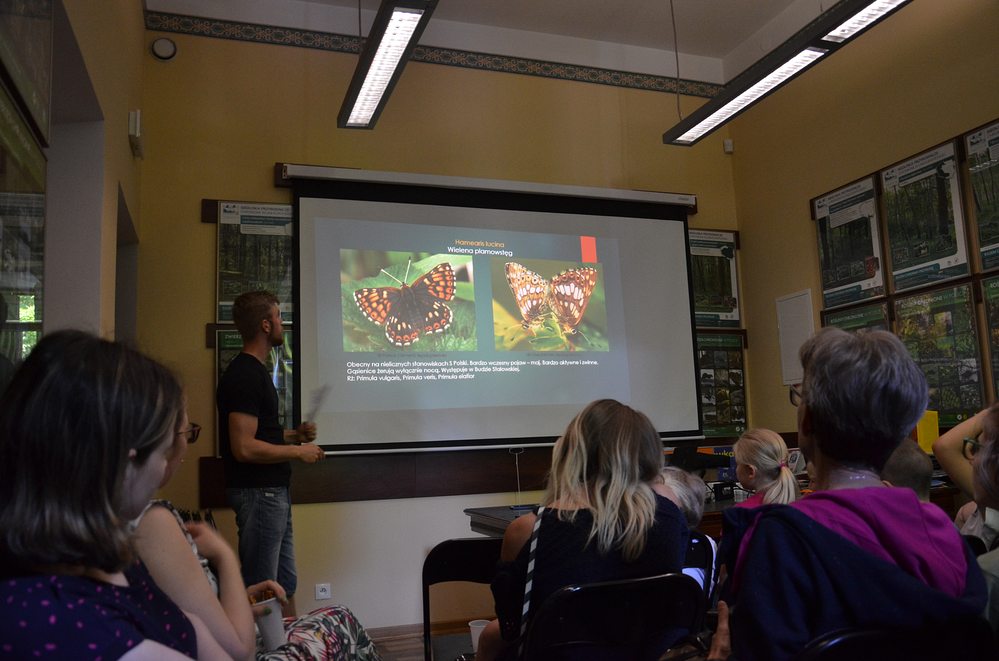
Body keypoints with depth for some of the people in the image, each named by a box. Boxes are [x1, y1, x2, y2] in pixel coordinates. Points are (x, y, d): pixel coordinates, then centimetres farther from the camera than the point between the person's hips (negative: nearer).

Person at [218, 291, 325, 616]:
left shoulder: (254, 371, 14)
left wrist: (294, 434, 9)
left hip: (273, 492, 10)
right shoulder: (244, 376, -18)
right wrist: (298, 451, -14)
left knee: (285, 584, 18)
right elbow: (244, 448, -24)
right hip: (258, 493, -10)